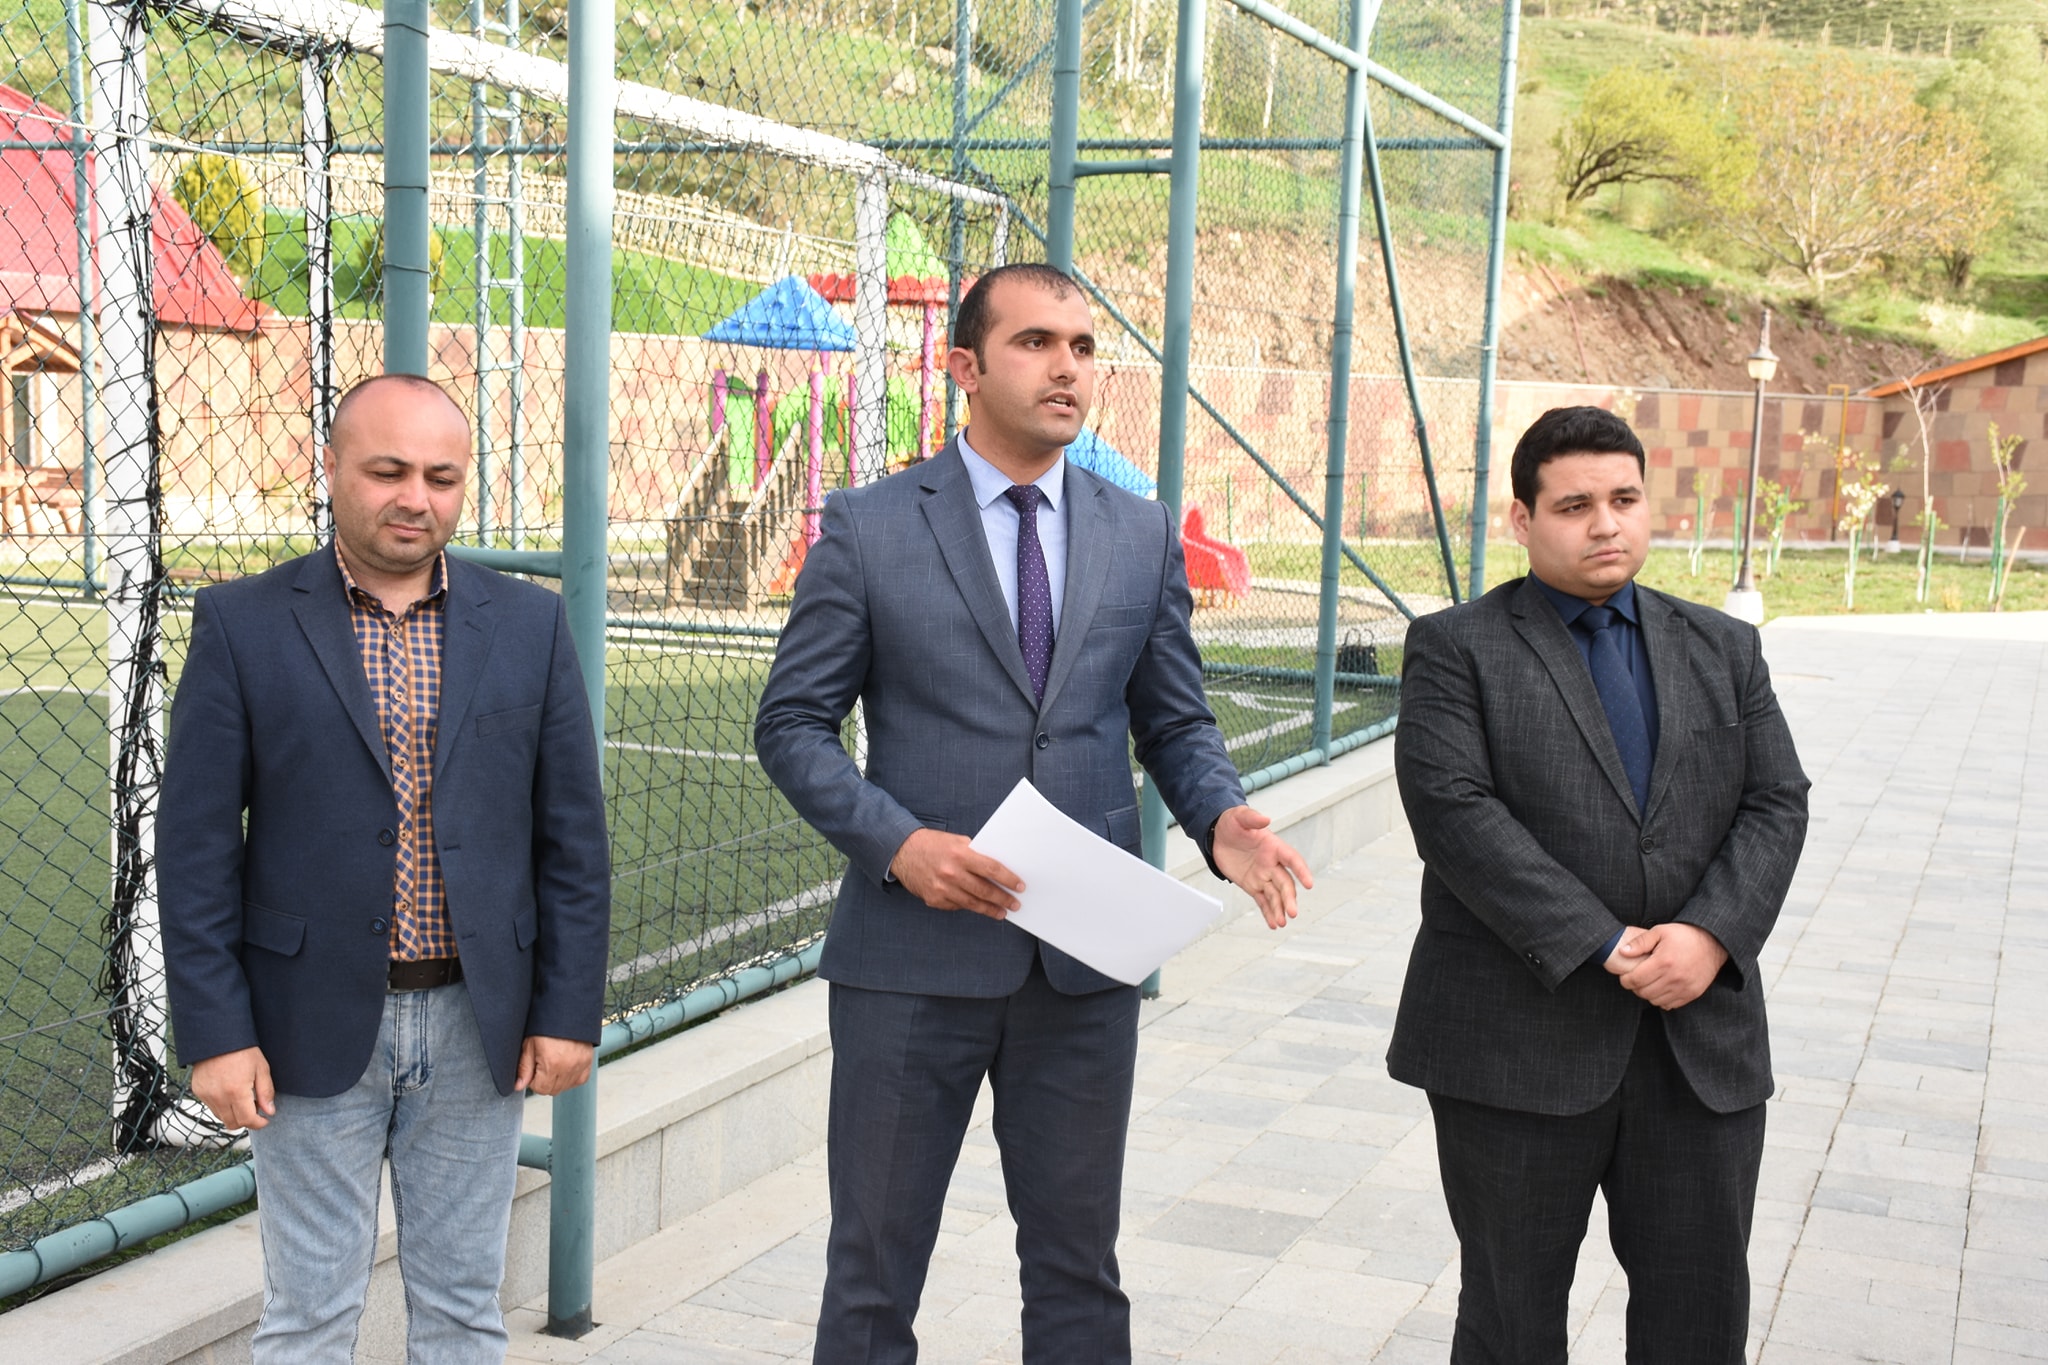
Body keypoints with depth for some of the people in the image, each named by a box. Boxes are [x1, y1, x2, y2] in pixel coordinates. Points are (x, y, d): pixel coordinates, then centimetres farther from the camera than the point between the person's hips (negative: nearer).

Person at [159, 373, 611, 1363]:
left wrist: (569, 1012, 0)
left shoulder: (530, 625, 3)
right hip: (316, 1024, -2)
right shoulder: (243, 625, -3)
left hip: (479, 1023, 2)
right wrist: (215, 1031, -8)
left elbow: (573, 836, 4)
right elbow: (195, 849, -3)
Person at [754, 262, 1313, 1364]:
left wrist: (1222, 821, -10)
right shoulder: (867, 527, -3)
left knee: (1078, 1262, 15)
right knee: (874, 1267, 10)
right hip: (913, 955, -3)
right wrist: (898, 841, -18)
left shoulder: (1143, 535, 7)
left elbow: (1175, 723, 11)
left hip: (1086, 962, 3)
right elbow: (792, 723, -2)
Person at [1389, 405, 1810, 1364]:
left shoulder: (1723, 649, 14)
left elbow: (1776, 804, 5)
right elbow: (1453, 809, -13)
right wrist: (1605, 946, -18)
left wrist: (1711, 935, -13)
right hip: (1519, 1044, -3)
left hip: (1702, 1042, 4)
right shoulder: (1456, 649, -1)